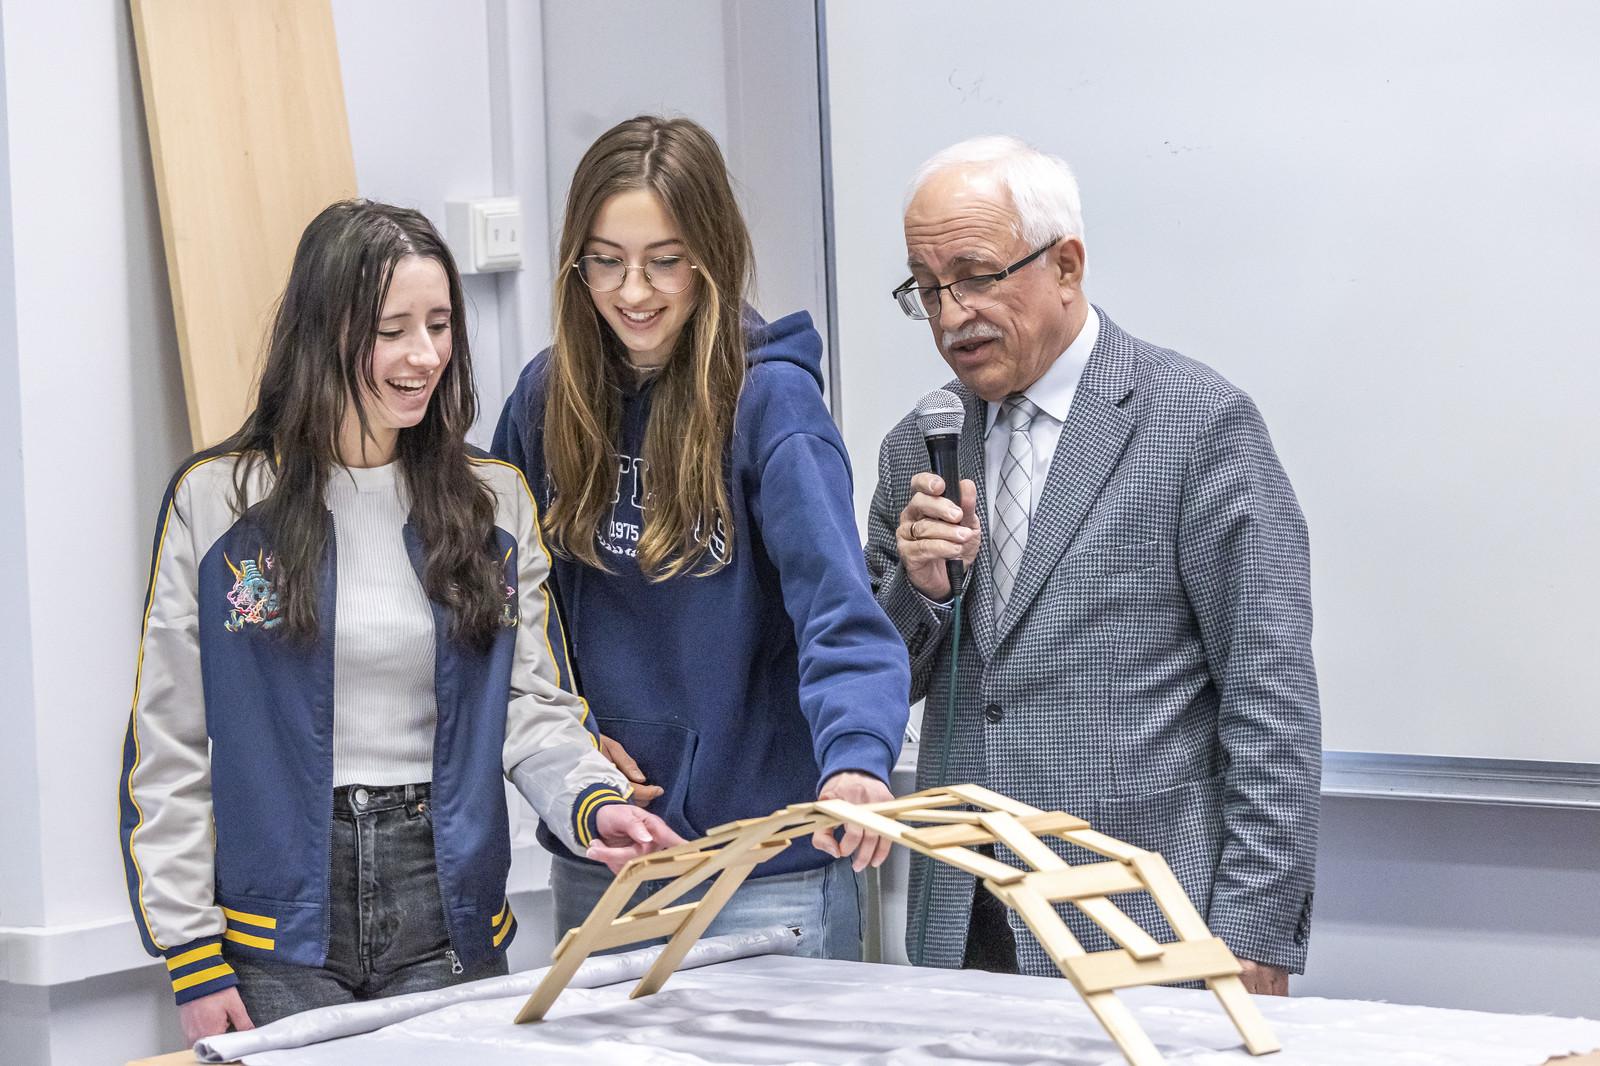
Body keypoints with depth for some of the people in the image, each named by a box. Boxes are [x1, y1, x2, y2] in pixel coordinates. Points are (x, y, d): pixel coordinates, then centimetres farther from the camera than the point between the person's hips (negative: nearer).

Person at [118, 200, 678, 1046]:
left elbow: (533, 708, 4)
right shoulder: (215, 500, -2)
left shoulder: (496, 502, 6)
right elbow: (166, 747, -2)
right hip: (280, 927, -2)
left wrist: (593, 803, -18)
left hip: (446, 916, 2)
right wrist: (193, 957, -7)